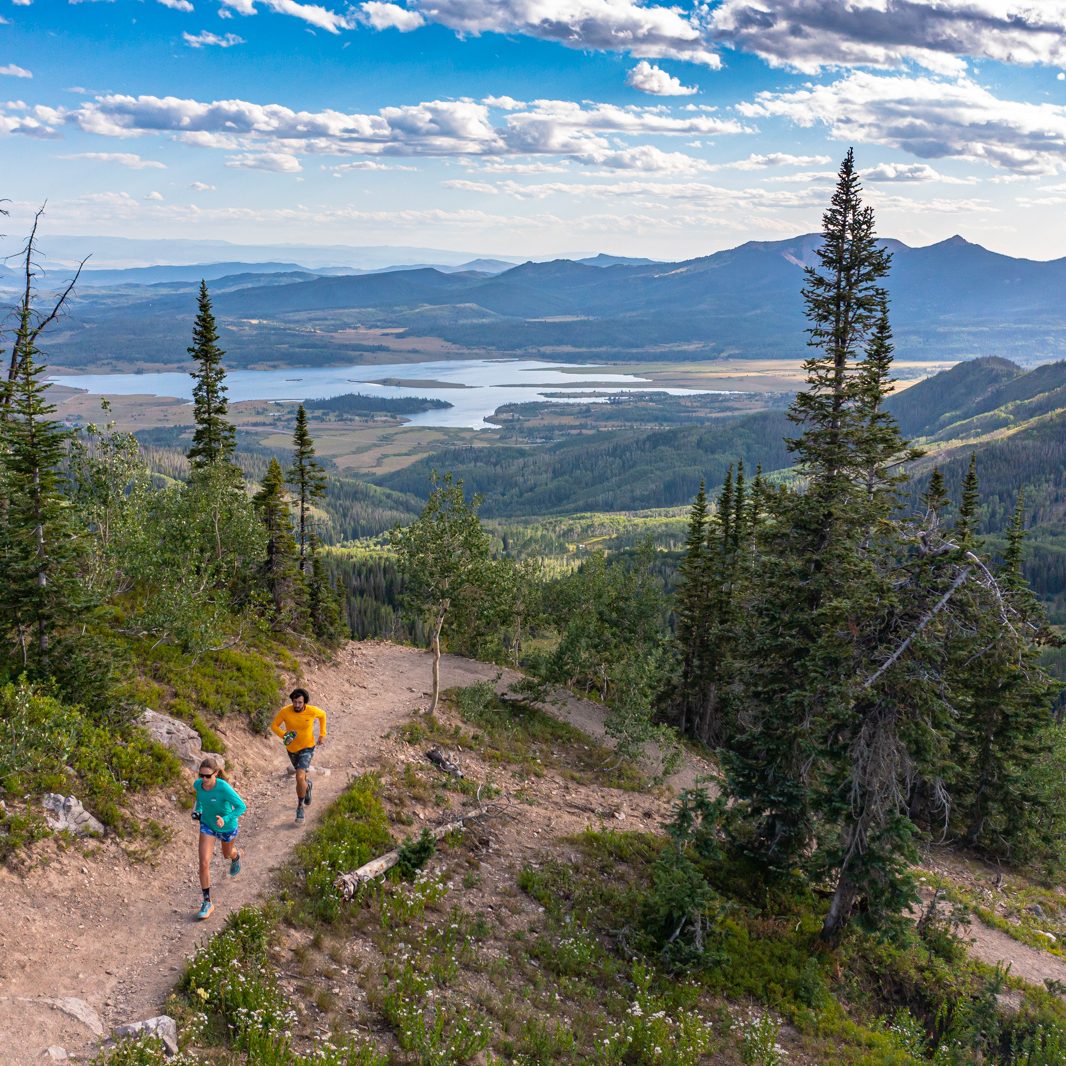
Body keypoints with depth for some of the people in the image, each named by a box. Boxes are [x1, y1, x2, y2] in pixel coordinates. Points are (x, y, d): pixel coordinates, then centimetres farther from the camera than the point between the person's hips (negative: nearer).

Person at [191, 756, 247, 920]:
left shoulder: (224, 787, -35)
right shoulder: (198, 784, -19)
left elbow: (242, 806, -29)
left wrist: (225, 819, -41)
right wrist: (197, 810, -6)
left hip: (227, 827, -3)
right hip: (207, 825, 3)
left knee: (228, 854, 27)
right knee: (204, 863, -9)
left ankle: (236, 857, 67)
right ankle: (207, 902, 5)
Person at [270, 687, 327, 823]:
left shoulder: (312, 711, -23)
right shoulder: (285, 711, -23)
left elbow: (322, 715, 0)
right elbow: (274, 725, -10)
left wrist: (322, 733, 1)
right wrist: (284, 735, -29)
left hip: (307, 747, -3)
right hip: (292, 748, 3)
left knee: (300, 778, -19)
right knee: (301, 776, 24)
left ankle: (300, 807, 1)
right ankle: (307, 786, 61)